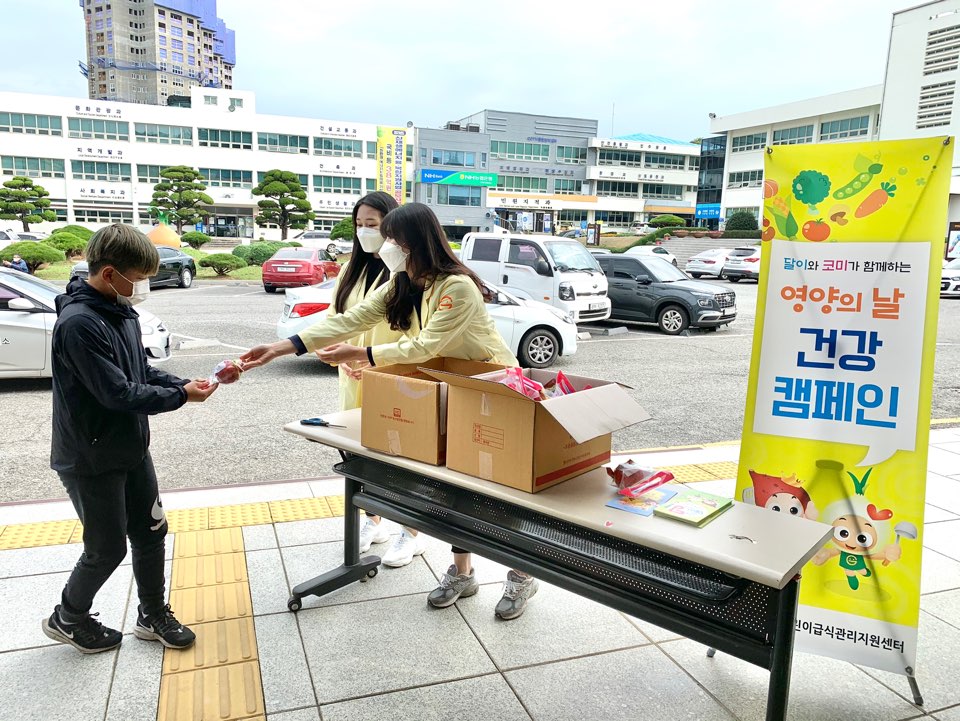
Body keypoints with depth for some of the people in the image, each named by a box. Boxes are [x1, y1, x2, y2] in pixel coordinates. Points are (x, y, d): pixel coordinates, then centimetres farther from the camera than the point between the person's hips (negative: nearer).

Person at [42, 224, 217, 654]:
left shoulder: (122, 312, 3)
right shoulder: (79, 323, -25)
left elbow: (143, 371, 10)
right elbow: (119, 393, -27)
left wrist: (185, 384, -6)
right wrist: (181, 396, -18)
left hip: (131, 449, 8)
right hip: (91, 460, -8)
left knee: (151, 532, 15)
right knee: (108, 548, 7)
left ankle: (153, 615, 34)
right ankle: (68, 619, 34)